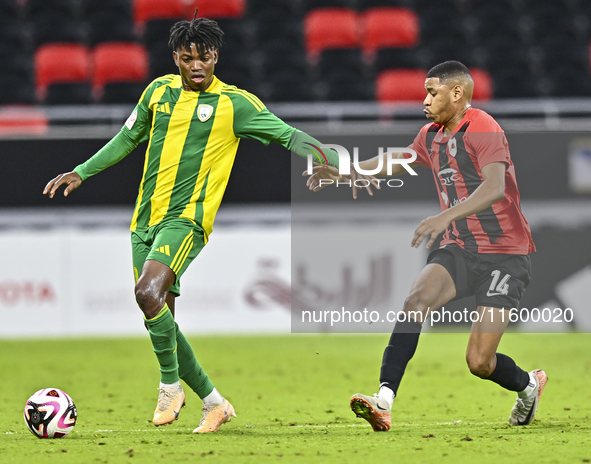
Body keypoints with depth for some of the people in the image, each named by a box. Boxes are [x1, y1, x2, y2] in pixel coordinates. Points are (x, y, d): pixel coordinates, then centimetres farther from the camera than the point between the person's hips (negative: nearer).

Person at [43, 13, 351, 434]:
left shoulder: (235, 103, -3)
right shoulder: (160, 91, 10)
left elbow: (289, 136, -2)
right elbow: (128, 139, 24)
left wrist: (339, 164, -12)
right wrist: (81, 173, 21)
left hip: (187, 218, -5)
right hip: (146, 220, 6)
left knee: (149, 291, -29)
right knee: (159, 318, 3)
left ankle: (171, 385, -11)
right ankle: (214, 403, 16)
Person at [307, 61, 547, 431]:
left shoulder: (483, 129, -15)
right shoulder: (431, 136, 11)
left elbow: (495, 187, -30)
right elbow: (395, 162, 31)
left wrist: (446, 216, -43)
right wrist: (342, 173, 28)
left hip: (505, 255, -7)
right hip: (459, 250, 7)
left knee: (479, 362, -11)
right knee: (418, 300, -25)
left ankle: (529, 385, 25)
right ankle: (384, 403, -33)